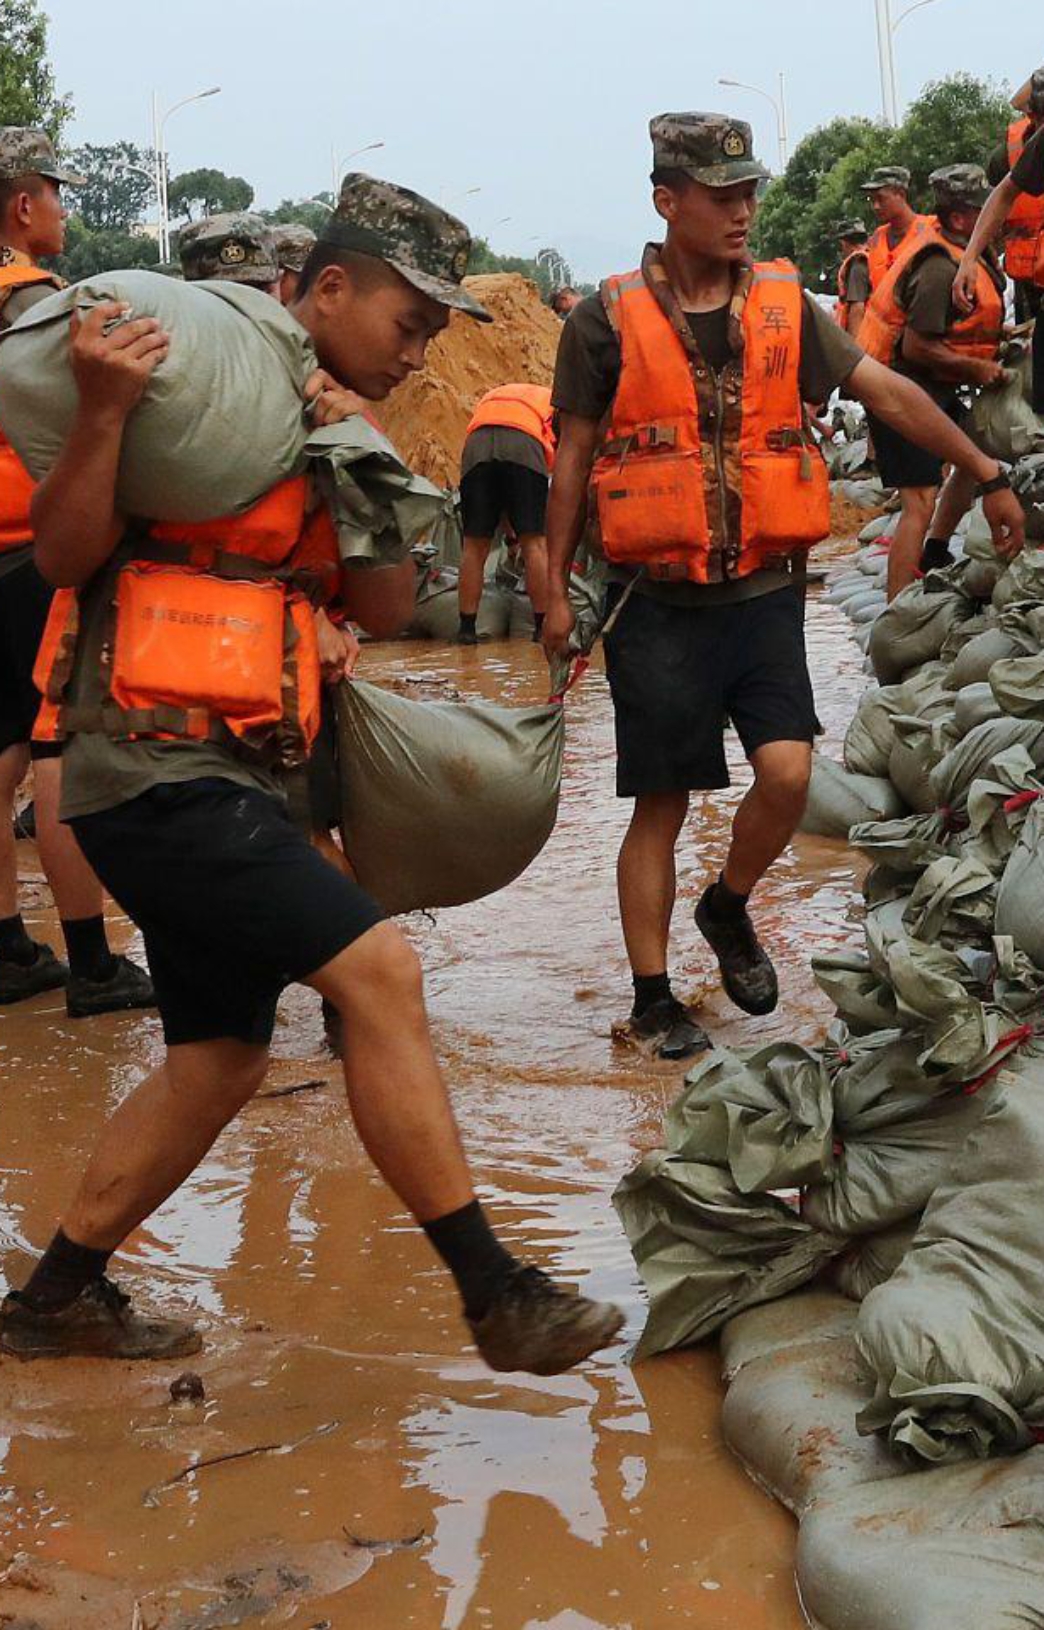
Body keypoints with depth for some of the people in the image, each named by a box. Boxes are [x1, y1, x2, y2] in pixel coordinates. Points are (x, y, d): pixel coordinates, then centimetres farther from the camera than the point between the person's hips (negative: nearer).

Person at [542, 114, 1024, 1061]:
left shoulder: (785, 306, 6)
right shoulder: (609, 321, -2)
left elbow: (890, 393, 8)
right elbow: (574, 459, 3)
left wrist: (989, 477, 6)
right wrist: (556, 589, 3)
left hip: (762, 593, 3)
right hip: (657, 602, -2)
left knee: (787, 772, -12)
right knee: (661, 805, 2)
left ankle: (729, 909, 18)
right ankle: (653, 994, 17)